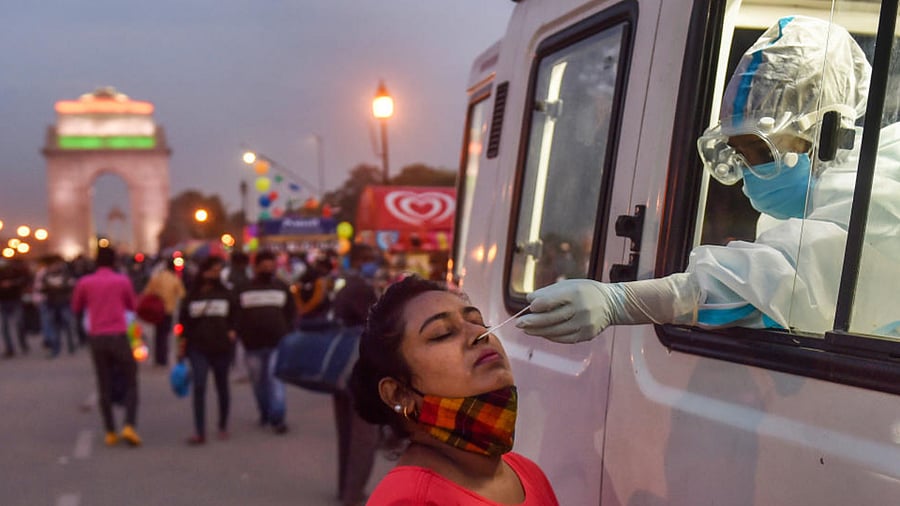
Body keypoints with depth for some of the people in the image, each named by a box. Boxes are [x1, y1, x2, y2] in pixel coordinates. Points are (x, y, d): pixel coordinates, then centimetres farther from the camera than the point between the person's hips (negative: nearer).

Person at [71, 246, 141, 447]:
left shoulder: (85, 282, 3)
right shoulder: (122, 280, -1)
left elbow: (76, 308, 15)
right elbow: (132, 306, 12)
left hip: (96, 338, 2)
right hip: (118, 336, -2)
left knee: (104, 386, 9)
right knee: (130, 383, 5)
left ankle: (110, 432, 9)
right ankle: (129, 426, -12)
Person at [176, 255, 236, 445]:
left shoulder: (226, 295, 7)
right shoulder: (192, 296, 6)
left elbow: (234, 318, 12)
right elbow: (184, 323, 8)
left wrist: (232, 332, -8)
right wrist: (181, 348, 4)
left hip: (222, 347, 1)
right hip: (198, 348, -1)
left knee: (222, 387, 10)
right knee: (198, 387, -13)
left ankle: (223, 426, 27)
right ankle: (199, 432, -11)